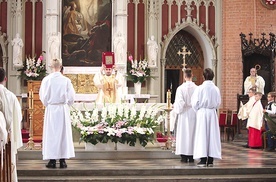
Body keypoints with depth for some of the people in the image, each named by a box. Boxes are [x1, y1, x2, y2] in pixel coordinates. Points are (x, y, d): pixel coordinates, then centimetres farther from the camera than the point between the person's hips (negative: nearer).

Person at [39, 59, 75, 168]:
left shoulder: (46, 80, -6)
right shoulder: (66, 80, -5)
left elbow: (42, 96, -2)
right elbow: (71, 96, -1)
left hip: (50, 109, 0)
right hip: (63, 109, 0)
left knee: (51, 134, 5)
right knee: (63, 133, 7)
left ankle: (52, 160, 5)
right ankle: (62, 160, 7)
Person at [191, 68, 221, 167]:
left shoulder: (200, 88, -12)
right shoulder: (216, 89, -2)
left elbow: (195, 103, -7)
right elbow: (218, 103, 7)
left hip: (202, 112, -3)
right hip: (213, 113, 3)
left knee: (202, 134, 2)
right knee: (212, 134, 7)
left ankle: (203, 160, 0)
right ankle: (210, 160, 9)